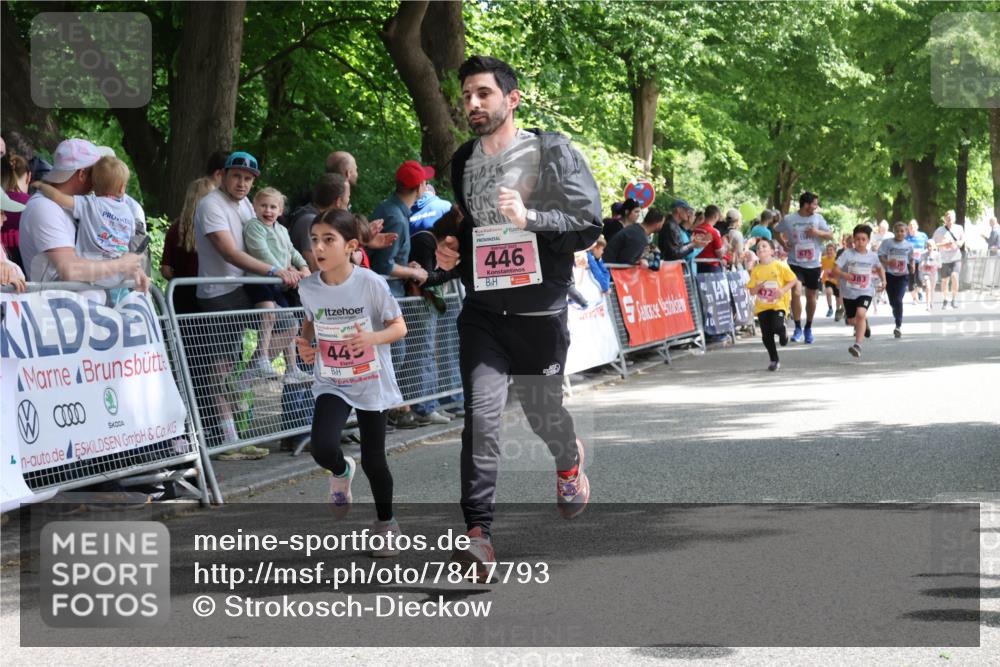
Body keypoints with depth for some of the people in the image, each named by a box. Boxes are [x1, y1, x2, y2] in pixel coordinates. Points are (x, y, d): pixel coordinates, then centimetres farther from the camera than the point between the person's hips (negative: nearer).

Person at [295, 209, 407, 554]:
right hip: (331, 384, 2)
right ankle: (342, 471, 16)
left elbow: (399, 327, -10)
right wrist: (306, 343, -7)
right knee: (323, 449, -22)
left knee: (373, 460, 6)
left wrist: (372, 337, -30)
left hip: (371, 383, -2)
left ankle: (386, 522, 31)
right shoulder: (308, 288, -7)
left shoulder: (371, 283, -17)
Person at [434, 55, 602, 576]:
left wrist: (529, 218, -21)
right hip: (483, 309, 3)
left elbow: (589, 225, -9)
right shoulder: (463, 161, 11)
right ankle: (478, 532, -16)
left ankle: (569, 460, 49)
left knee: (542, 411, 12)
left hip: (539, 309, -3)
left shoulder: (552, 152, -6)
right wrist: (452, 249, 7)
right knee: (481, 413, -13)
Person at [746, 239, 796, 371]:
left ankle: (783, 333, 15)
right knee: (766, 334, 2)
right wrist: (758, 287, -17)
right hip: (762, 306, 3)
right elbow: (752, 291, 5)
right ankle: (774, 360, 16)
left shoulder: (780, 266, -5)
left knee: (777, 327, -24)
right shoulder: (756, 270, 3)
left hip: (778, 304, -3)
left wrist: (783, 290, -17)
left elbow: (792, 280, -1)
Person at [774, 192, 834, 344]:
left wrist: (818, 232, -16)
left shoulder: (818, 218, 1)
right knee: (796, 293, -19)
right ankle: (798, 328, -7)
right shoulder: (788, 219, -4)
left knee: (811, 296, 10)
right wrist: (783, 243, -3)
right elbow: (777, 232, 14)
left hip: (814, 264, 2)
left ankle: (808, 328, 29)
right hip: (795, 263, -2)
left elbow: (830, 235, 2)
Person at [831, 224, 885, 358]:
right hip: (849, 292, 1)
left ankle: (858, 345, -29)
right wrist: (845, 275, -33)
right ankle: (864, 323, 53)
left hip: (866, 292, -1)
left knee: (860, 313, -27)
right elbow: (835, 270, -14)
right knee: (852, 320, 15)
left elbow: (879, 268, 20)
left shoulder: (872, 256, -1)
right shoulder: (848, 254, -10)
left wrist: (883, 280, 6)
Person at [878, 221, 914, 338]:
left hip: (903, 276, -1)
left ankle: (898, 326, -13)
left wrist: (912, 266, 0)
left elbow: (911, 258, 19)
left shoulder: (909, 245, 5)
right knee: (892, 301, 8)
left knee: (898, 300, -16)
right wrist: (888, 262, -25)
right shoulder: (887, 242, -3)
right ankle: (898, 322, 34)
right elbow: (880, 256, -7)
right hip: (889, 275, 1)